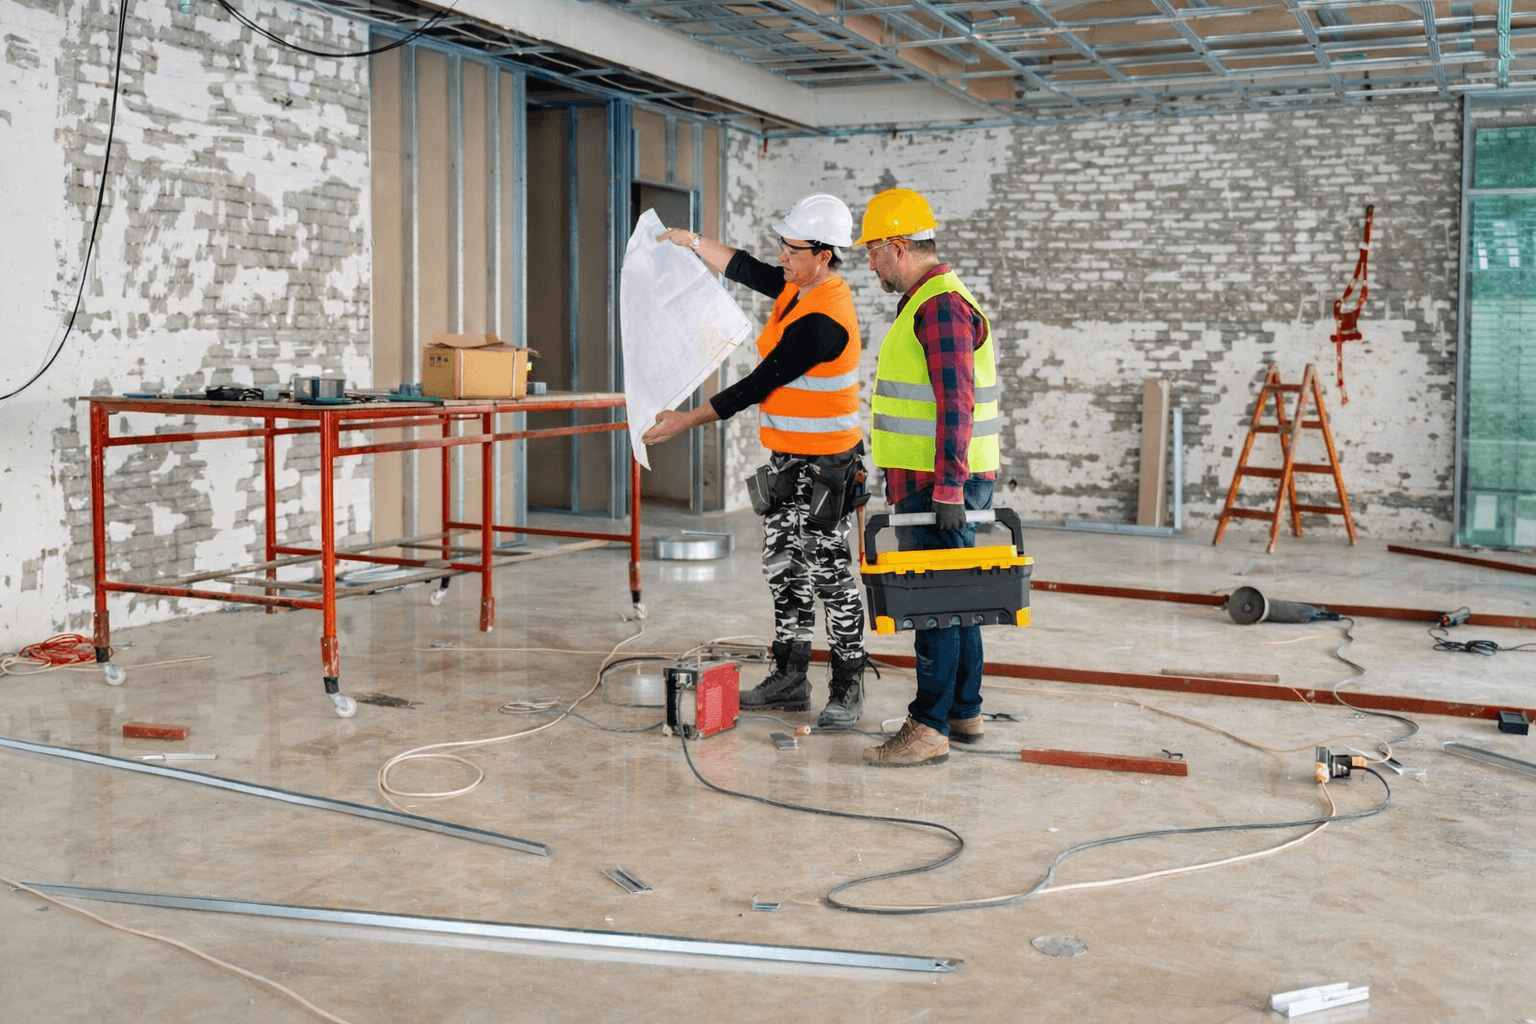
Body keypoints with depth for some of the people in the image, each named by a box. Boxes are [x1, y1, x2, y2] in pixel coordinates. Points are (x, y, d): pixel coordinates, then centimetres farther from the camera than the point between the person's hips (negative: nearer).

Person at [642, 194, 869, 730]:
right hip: (787, 460, 10)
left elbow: (757, 386, -21)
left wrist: (686, 421, -15)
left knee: (831, 577, -2)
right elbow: (744, 268, 23)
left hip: (822, 468, -10)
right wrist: (693, 242, 14)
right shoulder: (800, 287, 6)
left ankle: (848, 689, 8)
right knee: (784, 570, 13)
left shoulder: (822, 322, -24)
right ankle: (789, 679, 22)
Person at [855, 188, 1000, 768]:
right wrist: (901, 479, 27)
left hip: (940, 488, -11)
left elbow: (955, 403, -23)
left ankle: (928, 730, -3)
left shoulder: (942, 305, -15)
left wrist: (947, 488, -25)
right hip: (935, 485, 11)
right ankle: (964, 714, 24)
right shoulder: (927, 301, 19)